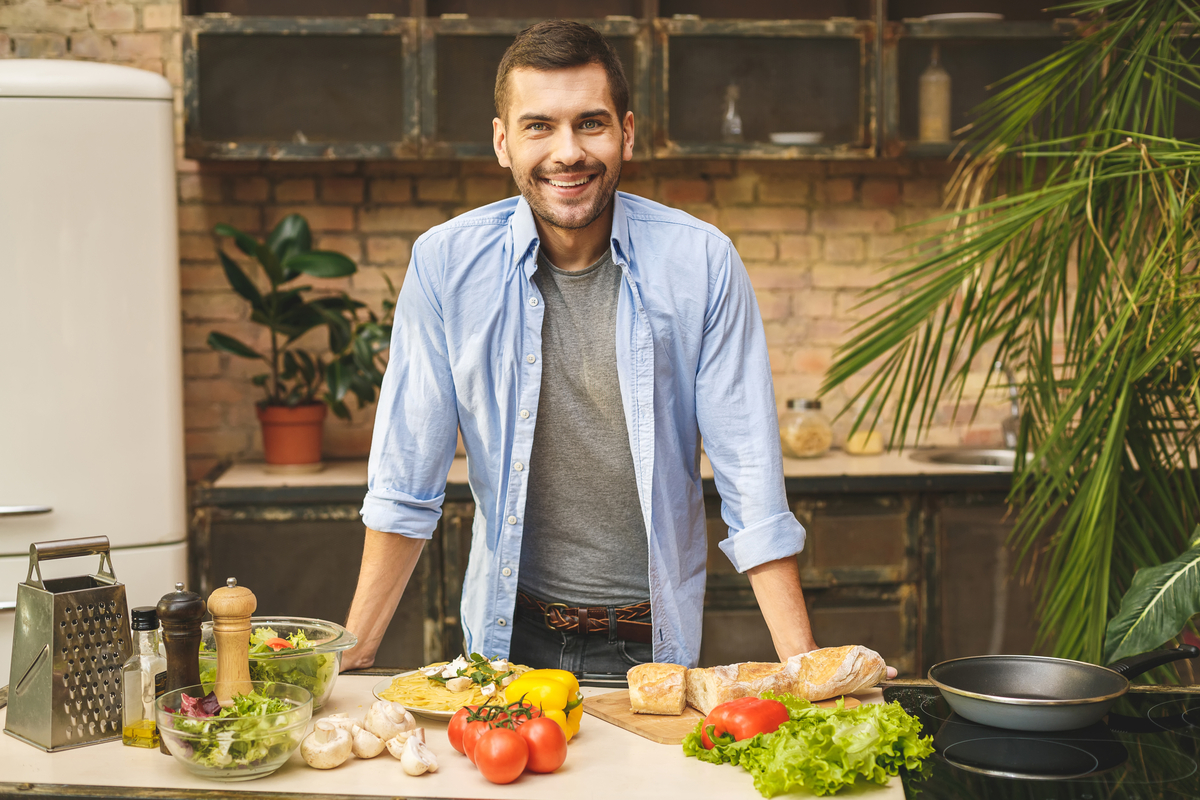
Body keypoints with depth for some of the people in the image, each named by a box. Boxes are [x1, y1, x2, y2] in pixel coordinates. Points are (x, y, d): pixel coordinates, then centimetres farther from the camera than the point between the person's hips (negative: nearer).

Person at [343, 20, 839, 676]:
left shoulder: (701, 263, -11)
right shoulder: (444, 263, -10)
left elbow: (750, 480, -8)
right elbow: (404, 485, -4)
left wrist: (802, 665, -14)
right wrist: (350, 658, -6)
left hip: (653, 640, 0)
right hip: (506, 634, 1)